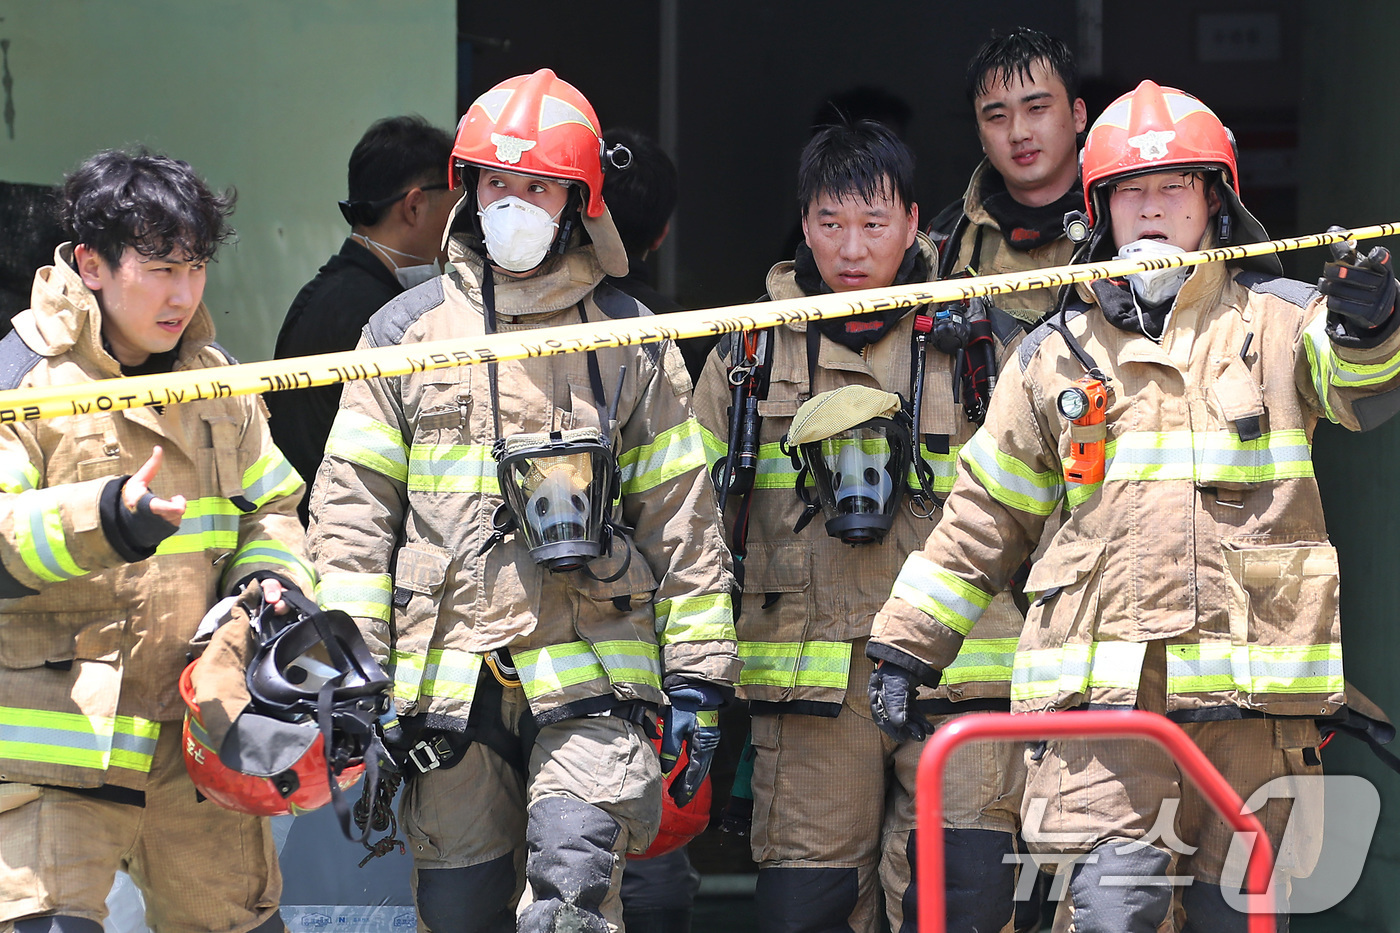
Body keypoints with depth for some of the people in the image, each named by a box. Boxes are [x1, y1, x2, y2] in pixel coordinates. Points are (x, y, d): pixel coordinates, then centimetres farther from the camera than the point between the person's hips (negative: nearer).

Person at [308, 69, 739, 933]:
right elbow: (354, 508, 8)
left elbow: (682, 518, 10)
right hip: (451, 676, 2)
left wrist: (698, 676, 5)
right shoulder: (407, 333, 9)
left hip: (591, 670, -1)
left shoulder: (633, 344, 8)